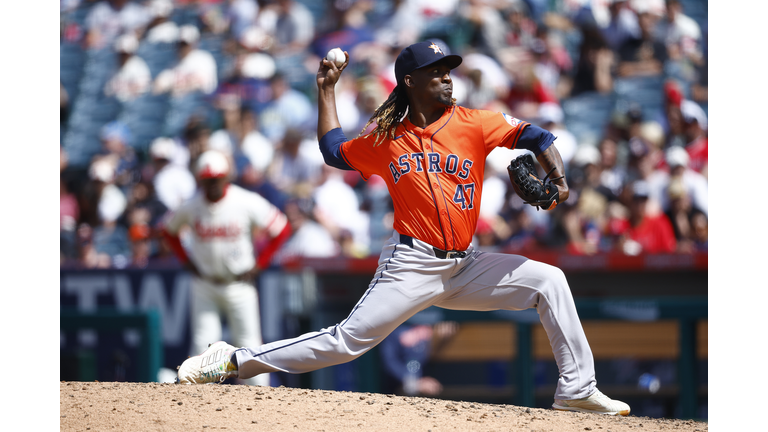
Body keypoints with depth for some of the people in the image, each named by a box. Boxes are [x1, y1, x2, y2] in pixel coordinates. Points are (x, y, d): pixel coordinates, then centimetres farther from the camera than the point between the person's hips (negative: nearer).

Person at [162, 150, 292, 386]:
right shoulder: (190, 207, -7)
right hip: (204, 285, 2)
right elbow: (169, 230, 13)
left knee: (249, 345, -1)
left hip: (239, 284, -2)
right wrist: (188, 262, 5)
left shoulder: (248, 203, -14)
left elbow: (281, 229, -4)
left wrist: (258, 265, -5)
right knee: (202, 343, -4)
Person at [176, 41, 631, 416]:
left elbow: (536, 136, -4)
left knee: (549, 280, -8)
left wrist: (558, 177, -21)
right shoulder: (386, 140, 4)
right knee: (348, 340, -12)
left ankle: (577, 388, -3)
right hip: (412, 264, -3)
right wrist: (327, 91, 20)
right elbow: (335, 150, 20)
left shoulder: (474, 124, 1)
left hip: (465, 266, 3)